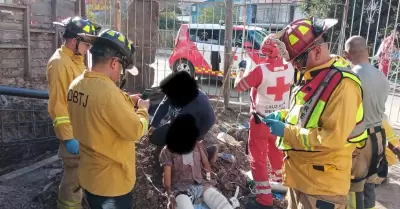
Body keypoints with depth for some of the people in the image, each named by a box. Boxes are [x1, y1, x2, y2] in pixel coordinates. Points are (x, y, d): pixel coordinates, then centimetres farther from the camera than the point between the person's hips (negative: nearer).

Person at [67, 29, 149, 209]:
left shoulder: (76, 84, -1)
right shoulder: (107, 91, -30)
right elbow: (135, 131, -23)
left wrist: (129, 102, 6)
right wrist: (143, 110, -6)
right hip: (111, 182, -8)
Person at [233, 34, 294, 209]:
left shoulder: (260, 70, -24)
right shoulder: (289, 69, -9)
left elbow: (238, 86, -10)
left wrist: (241, 69, 7)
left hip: (261, 121, -6)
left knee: (258, 159, 6)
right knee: (276, 153, 27)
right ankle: (280, 181, 48)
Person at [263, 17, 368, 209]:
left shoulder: (342, 84, -23)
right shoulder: (310, 74, 6)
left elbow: (333, 138, -28)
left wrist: (286, 131, -23)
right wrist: (282, 115, 1)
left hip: (321, 184, -9)